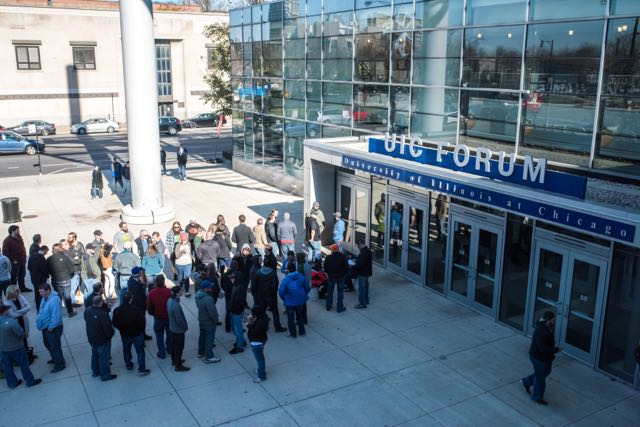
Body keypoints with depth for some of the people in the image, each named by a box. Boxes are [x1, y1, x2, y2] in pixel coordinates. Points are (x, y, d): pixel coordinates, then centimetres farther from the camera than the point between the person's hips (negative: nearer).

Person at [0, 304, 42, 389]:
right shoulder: (11, 322, -28)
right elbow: (21, 333, -21)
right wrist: (19, 340, 0)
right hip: (15, 348, -6)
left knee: (7, 366, 18)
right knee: (23, 364, 9)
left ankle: (12, 383, 31)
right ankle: (30, 381, 20)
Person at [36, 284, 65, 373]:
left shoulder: (54, 300, -29)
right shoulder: (45, 298, 3)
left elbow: (56, 315, -30)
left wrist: (51, 327, -23)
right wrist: (40, 324, 12)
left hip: (53, 329, -10)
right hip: (45, 328, 10)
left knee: (55, 347, 2)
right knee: (48, 344, 26)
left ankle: (60, 364, 17)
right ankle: (55, 359, 46)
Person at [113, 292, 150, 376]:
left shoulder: (117, 311, -17)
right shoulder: (137, 310, -27)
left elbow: (115, 324, -6)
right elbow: (142, 323, -19)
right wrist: (142, 331, 2)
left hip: (124, 334, 3)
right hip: (137, 334, -3)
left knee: (126, 350, 27)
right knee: (140, 351, 12)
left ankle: (128, 365, 44)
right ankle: (141, 369, 16)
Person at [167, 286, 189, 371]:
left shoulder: (169, 301, -7)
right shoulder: (176, 306, -35)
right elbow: (179, 320, -26)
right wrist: (185, 327, -12)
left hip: (172, 327, 9)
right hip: (179, 330, -9)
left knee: (173, 344, 25)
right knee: (179, 348, 7)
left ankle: (174, 360, 44)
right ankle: (178, 366, 19)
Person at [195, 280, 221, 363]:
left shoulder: (198, 295, -6)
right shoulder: (208, 299, -35)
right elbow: (212, 312, -29)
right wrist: (216, 319, -10)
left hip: (201, 320, 9)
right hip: (209, 322, -9)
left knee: (202, 336, 25)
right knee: (209, 339, 5)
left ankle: (200, 353, 42)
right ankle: (209, 357, 16)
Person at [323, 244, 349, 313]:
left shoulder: (328, 258, -7)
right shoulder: (343, 257, -11)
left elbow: (325, 268, -3)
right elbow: (346, 268, -9)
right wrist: (343, 274, 5)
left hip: (331, 277, 2)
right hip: (340, 277, -2)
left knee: (330, 291, 16)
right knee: (340, 292, 6)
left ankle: (328, 306, 24)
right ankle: (340, 307, 8)